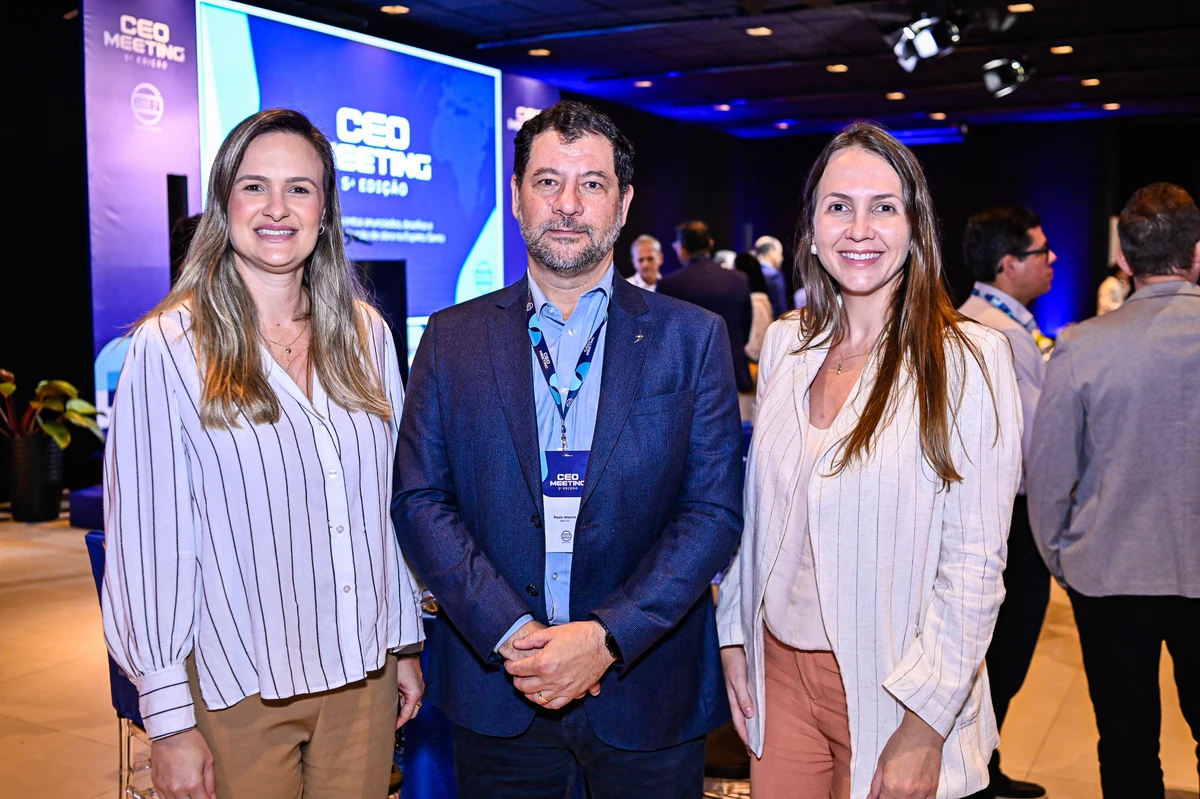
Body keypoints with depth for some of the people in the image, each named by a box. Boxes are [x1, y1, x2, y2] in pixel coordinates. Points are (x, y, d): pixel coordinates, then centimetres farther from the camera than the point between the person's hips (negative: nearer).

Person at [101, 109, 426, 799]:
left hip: (364, 674, 4)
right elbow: (148, 538, -11)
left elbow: (390, 500, 8)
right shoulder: (170, 346, -11)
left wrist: (407, 640, 10)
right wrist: (170, 718, -11)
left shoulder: (365, 333, 2)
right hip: (237, 686, -4)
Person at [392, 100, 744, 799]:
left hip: (646, 691, -1)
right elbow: (420, 500, -2)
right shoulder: (453, 338, 2)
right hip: (495, 687, 1)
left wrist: (605, 637, -16)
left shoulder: (694, 338, -1)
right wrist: (510, 632, -14)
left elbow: (716, 510, -6)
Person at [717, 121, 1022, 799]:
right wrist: (736, 637, 7)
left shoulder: (968, 358, -12)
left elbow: (975, 561, -13)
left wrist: (925, 726, -16)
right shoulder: (785, 344, 3)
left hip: (891, 691, -4)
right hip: (778, 672, 4)